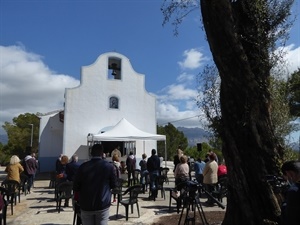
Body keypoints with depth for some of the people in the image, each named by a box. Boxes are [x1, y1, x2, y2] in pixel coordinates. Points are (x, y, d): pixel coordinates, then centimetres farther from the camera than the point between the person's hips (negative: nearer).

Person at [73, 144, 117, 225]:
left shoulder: (83, 166, -5)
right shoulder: (109, 166, -7)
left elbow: (75, 186, 0)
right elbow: (114, 184, 1)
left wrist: (79, 199, 18)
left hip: (86, 205, 1)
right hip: (103, 204, -1)